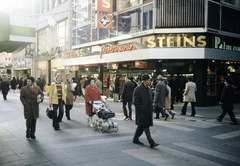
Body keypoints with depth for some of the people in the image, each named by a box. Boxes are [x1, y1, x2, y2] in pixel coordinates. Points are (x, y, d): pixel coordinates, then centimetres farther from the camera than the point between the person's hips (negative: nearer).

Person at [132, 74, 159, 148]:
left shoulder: (149, 89, 14)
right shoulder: (138, 89, -12)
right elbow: (136, 102, -15)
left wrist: (151, 109, 11)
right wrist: (143, 108, -18)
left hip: (148, 112, 8)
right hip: (142, 112, -8)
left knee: (141, 127, 15)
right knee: (145, 127, -6)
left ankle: (135, 139, 28)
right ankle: (151, 142, -5)